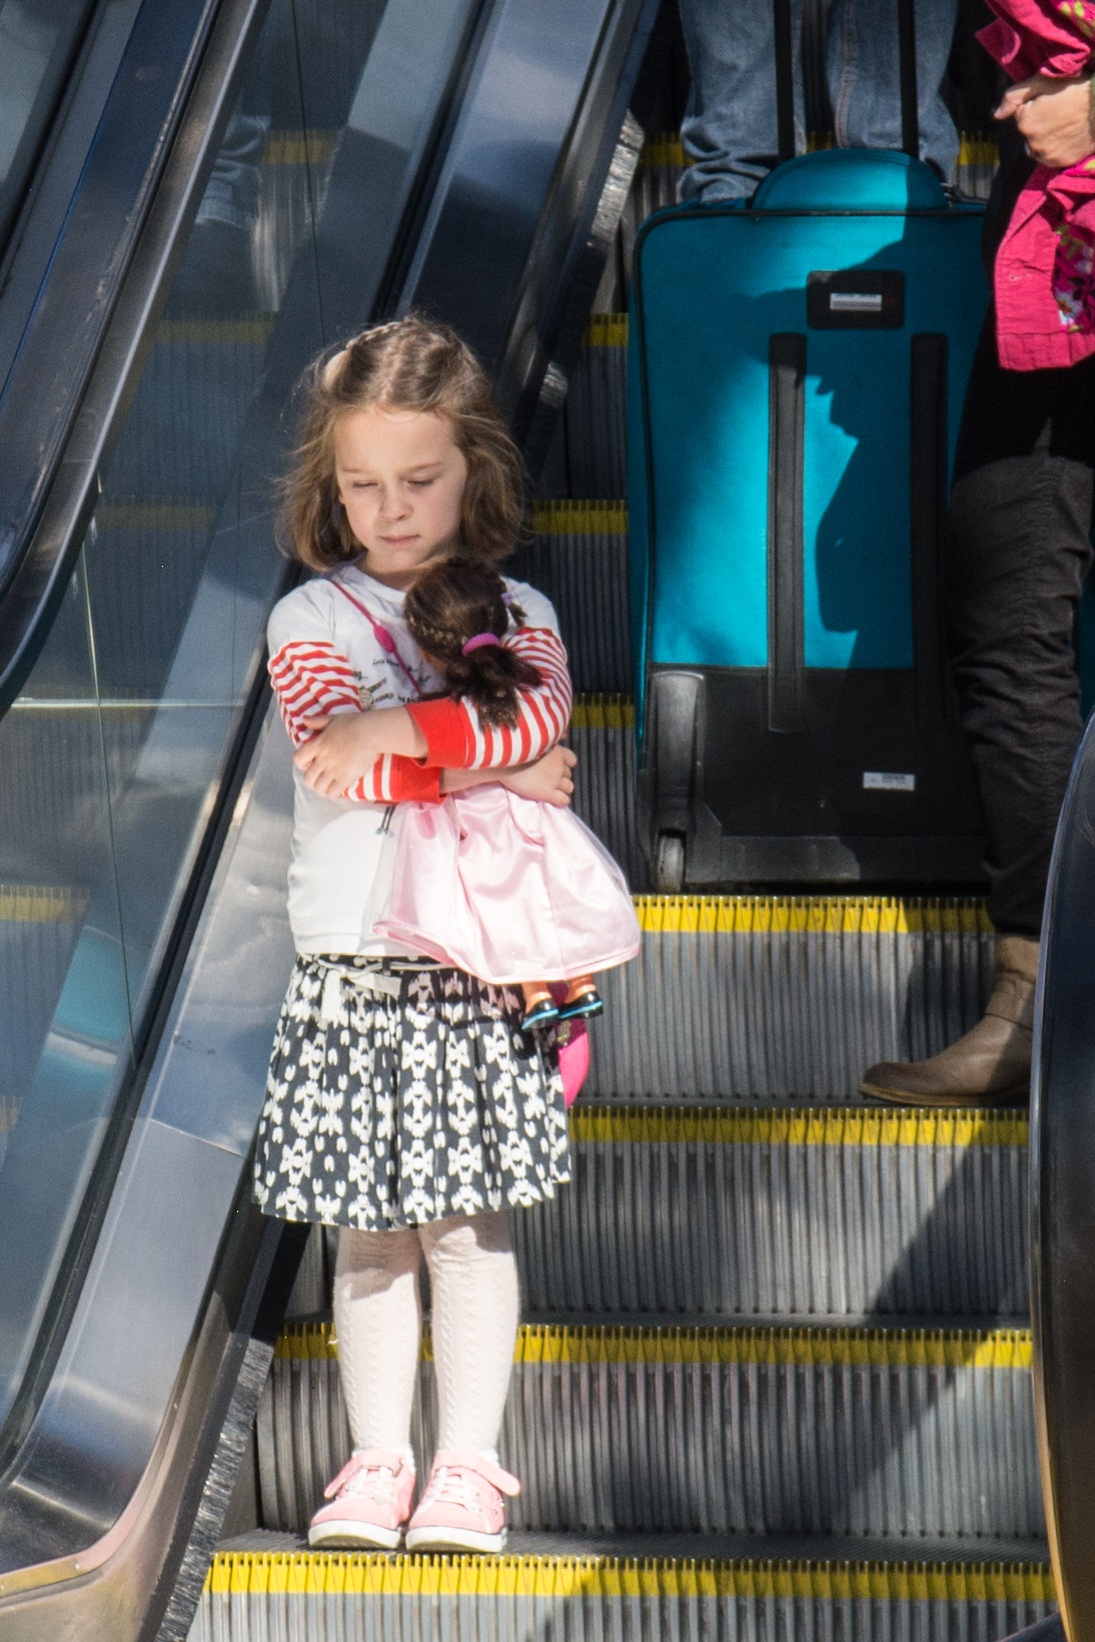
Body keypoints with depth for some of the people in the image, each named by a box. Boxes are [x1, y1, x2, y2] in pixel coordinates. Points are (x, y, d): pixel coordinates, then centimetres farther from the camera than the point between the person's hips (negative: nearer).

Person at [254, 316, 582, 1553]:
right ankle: (377, 1459, 18)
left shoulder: (515, 613, 6)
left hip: (480, 967, 0)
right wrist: (491, 771, -18)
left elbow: (539, 715, -15)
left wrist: (398, 733, -25)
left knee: (469, 1227, 4)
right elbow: (336, 757, -15)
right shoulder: (310, 618, 1)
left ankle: (467, 1465, 12)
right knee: (368, 1235, 8)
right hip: (352, 969, 0)